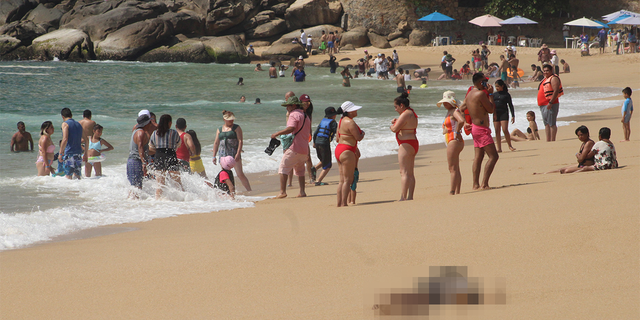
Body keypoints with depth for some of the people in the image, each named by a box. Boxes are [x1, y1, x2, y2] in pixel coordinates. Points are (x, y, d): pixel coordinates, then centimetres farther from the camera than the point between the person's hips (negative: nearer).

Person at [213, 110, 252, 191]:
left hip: (234, 153, -4)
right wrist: (214, 156, 11)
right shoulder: (220, 130, 14)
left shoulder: (236, 128, 2)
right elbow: (216, 143, 17)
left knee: (240, 174, -9)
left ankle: (249, 191, -5)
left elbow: (240, 141, -6)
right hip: (223, 154, 4)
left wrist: (238, 154, -16)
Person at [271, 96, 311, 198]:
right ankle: (302, 192, 11)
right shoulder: (305, 116, 20)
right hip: (304, 149, 9)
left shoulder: (294, 115, -7)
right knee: (300, 170, 19)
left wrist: (277, 133, -19)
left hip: (294, 148, -9)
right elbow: (309, 132, 25)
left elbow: (291, 128, -25)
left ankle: (282, 192, -15)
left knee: (283, 168, -6)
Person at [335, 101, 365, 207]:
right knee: (348, 180, -6)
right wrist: (362, 133, 7)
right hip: (347, 152, -10)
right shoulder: (350, 122, -16)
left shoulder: (341, 121, 15)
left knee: (342, 180, 12)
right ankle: (344, 203, -8)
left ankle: (339, 203, 13)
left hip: (339, 150, 10)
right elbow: (358, 137, -16)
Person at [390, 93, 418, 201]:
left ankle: (403, 197, -13)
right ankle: (410, 196, 10)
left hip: (406, 145, -10)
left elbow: (395, 129, -20)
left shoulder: (405, 115, -16)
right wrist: (396, 122, 8)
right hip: (413, 143, 10)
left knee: (404, 172, -10)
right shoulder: (412, 113, 15)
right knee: (410, 173, 10)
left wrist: (392, 126, 2)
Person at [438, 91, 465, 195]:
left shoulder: (455, 111, -11)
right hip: (451, 142, 11)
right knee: (456, 170, 11)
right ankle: (457, 192, 13)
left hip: (454, 141, -11)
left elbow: (461, 121, -31)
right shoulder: (449, 112, 18)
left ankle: (452, 192, -16)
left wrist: (457, 132, -20)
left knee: (453, 169, -13)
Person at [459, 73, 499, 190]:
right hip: (482, 129, -10)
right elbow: (491, 109, -11)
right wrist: (490, 94, -4)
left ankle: (476, 184, 13)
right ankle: (484, 184, -15)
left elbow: (460, 109, 15)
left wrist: (464, 123, 11)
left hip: (475, 127, 10)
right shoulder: (481, 94, -17)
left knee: (478, 157, 13)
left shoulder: (469, 94, 12)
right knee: (493, 156, -10)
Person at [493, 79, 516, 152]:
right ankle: (499, 148, 3)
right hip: (496, 114, 4)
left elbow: (510, 105, 4)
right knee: (497, 131, 1)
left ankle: (510, 146, 3)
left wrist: (513, 116, -1)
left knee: (505, 130, -13)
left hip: (504, 113, -4)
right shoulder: (494, 94, 11)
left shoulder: (506, 94, 2)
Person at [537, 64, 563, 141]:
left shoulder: (553, 79, -10)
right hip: (543, 105, 10)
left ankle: (552, 141, -10)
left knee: (551, 123, -9)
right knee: (546, 124, 11)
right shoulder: (545, 79, 20)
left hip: (550, 105, -10)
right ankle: (548, 141, 14)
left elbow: (556, 91, -20)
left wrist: (550, 103, -26)